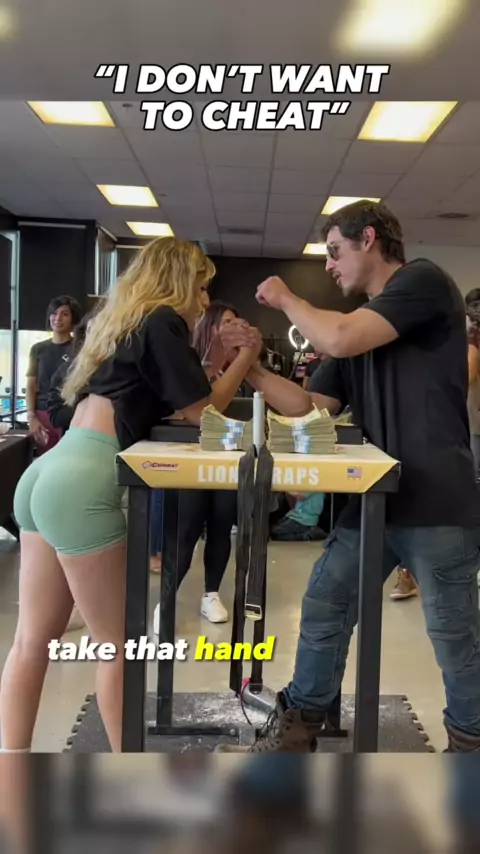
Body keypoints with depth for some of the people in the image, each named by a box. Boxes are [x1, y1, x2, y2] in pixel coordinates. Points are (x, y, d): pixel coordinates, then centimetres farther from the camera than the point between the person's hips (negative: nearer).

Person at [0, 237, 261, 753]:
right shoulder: (161, 321, -1)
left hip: (47, 475, 9)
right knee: (119, 643, 5)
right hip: (82, 483, -9)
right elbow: (200, 412, 2)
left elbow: (165, 403, 28)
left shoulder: (124, 322, 25)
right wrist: (245, 358, 14)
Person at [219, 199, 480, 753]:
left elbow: (338, 340, -20)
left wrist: (285, 300, -2)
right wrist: (251, 369, 5)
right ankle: (298, 728, 27)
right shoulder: (362, 327, 17)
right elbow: (312, 407, 14)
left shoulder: (423, 281, -7)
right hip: (376, 501, 8)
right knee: (323, 609, 10)